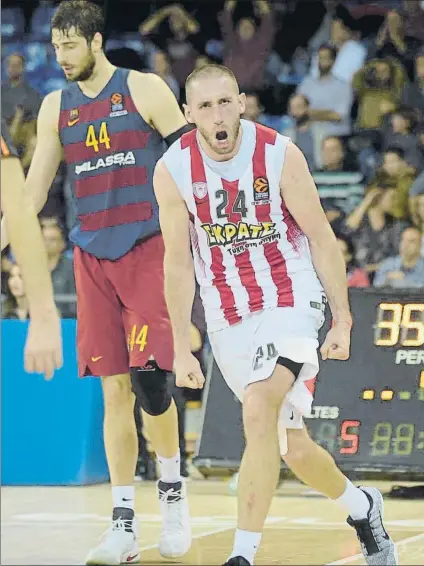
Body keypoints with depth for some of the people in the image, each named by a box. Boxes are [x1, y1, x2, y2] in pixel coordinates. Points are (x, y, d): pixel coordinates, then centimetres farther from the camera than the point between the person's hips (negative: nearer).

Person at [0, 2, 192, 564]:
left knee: (148, 379, -14)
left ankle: (173, 487, 10)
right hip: (92, 258, 4)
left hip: (149, 250, -4)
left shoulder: (145, 91, -3)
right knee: (114, 391, 1)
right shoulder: (57, 107, 11)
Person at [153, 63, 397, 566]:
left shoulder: (279, 154, -13)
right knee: (292, 448, 10)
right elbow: (178, 263, 1)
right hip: (228, 316, 3)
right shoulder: (173, 171, -7)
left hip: (291, 301, -3)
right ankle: (361, 507, 39)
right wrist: (181, 349, 0)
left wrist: (342, 319, -3)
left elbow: (321, 238, -4)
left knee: (259, 414, -27)